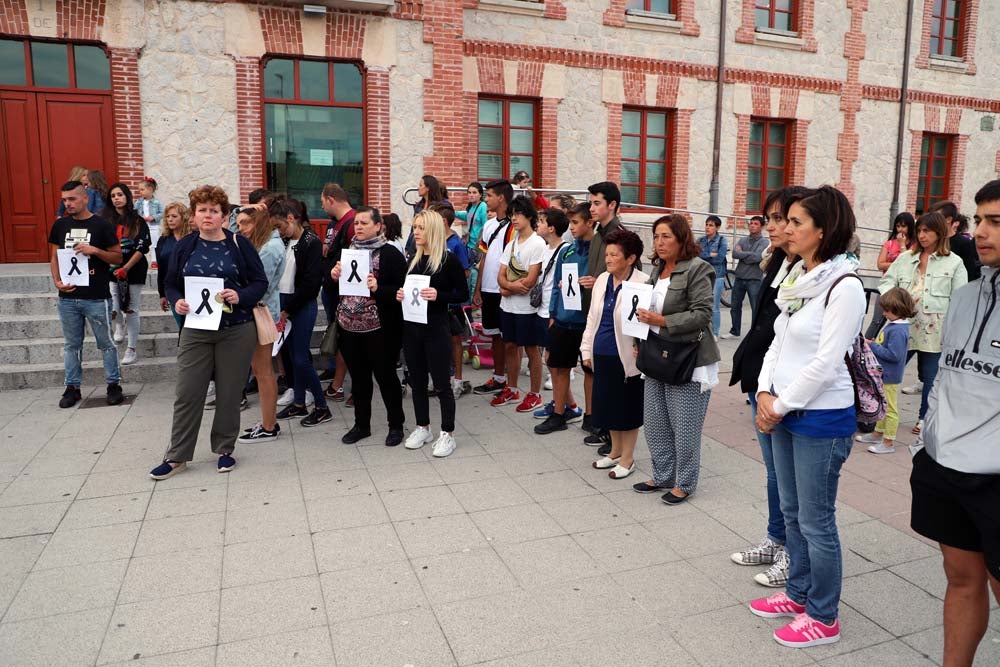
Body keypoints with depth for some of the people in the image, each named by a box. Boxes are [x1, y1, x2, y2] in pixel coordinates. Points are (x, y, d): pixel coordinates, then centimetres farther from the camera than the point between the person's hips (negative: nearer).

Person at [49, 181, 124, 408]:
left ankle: (114, 384, 16)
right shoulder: (60, 225, 8)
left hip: (97, 298, -4)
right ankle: (72, 387, 23)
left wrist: (95, 250, -17)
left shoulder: (101, 225, -3)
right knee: (71, 345, 13)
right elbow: (54, 256, 14)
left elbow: (118, 257, -1)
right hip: (68, 297, 4)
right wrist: (57, 281, 0)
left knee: (106, 343, 5)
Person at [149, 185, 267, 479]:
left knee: (229, 393, 8)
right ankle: (176, 456, 16)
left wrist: (240, 296, -19)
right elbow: (171, 284, 10)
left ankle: (225, 450, 25)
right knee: (187, 393, 3)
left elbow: (260, 282, -1)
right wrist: (177, 301, -11)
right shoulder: (184, 246, 5)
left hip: (237, 331, -2)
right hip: (196, 330, 2)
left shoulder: (239, 245, -2)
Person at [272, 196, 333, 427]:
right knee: (292, 355, 12)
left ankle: (322, 407, 6)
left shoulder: (311, 242, -11)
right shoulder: (286, 241, 10)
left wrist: (288, 309, -12)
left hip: (302, 306, -7)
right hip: (284, 303, 7)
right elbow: (278, 272, 12)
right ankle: (299, 403, 24)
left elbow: (311, 283, -16)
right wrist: (282, 308, -3)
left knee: (300, 358, -6)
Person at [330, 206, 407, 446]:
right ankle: (361, 424, 29)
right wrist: (333, 277, -4)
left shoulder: (390, 254, -7)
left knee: (385, 375, 5)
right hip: (349, 327, 6)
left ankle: (396, 425, 21)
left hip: (379, 329, -5)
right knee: (358, 377, 15)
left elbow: (401, 290, -12)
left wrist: (378, 288, -26)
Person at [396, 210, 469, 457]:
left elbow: (463, 293, -9)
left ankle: (447, 434, 12)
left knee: (441, 383, 1)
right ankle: (422, 428, 28)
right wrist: (400, 294, -1)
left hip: (436, 329, -6)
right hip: (411, 327, 6)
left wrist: (438, 296, -23)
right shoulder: (413, 259, 10)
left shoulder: (448, 260, -8)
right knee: (417, 381, 14)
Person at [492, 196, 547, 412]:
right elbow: (500, 276, 5)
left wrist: (508, 289, -7)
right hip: (507, 306, 7)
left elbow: (530, 281, -17)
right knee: (510, 346, 14)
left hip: (527, 307, -7)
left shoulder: (537, 244, -11)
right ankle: (511, 390, 28)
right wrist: (511, 285, -16)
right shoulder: (511, 244, 12)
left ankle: (535, 394, 16)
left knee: (531, 350, 4)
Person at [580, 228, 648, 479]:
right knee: (608, 405, 17)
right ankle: (616, 451, 36)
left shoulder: (643, 283, -15)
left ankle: (627, 458, 24)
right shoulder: (602, 280, 7)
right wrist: (587, 350, 13)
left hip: (626, 357, -6)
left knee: (627, 407, 8)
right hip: (602, 355, 7)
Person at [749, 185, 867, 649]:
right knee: (792, 511, 19)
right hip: (784, 411, 8)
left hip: (821, 418, -8)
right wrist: (765, 393, -2)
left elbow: (825, 362, -20)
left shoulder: (844, 286, -16)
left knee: (815, 520, 4)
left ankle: (823, 618, 22)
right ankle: (799, 594, 36)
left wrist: (781, 406, -12)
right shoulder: (798, 278, 9)